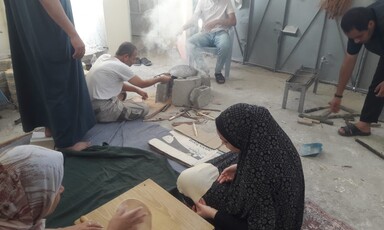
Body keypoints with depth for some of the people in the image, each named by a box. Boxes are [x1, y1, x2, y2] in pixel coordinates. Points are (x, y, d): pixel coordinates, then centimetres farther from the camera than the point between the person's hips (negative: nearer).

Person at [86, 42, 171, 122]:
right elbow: (142, 83, -3)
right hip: (101, 110, -9)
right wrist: (160, 79, 12)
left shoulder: (105, 57, 6)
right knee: (144, 108, -1)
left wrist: (137, 90, 18)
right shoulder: (120, 66, -17)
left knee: (122, 92, 31)